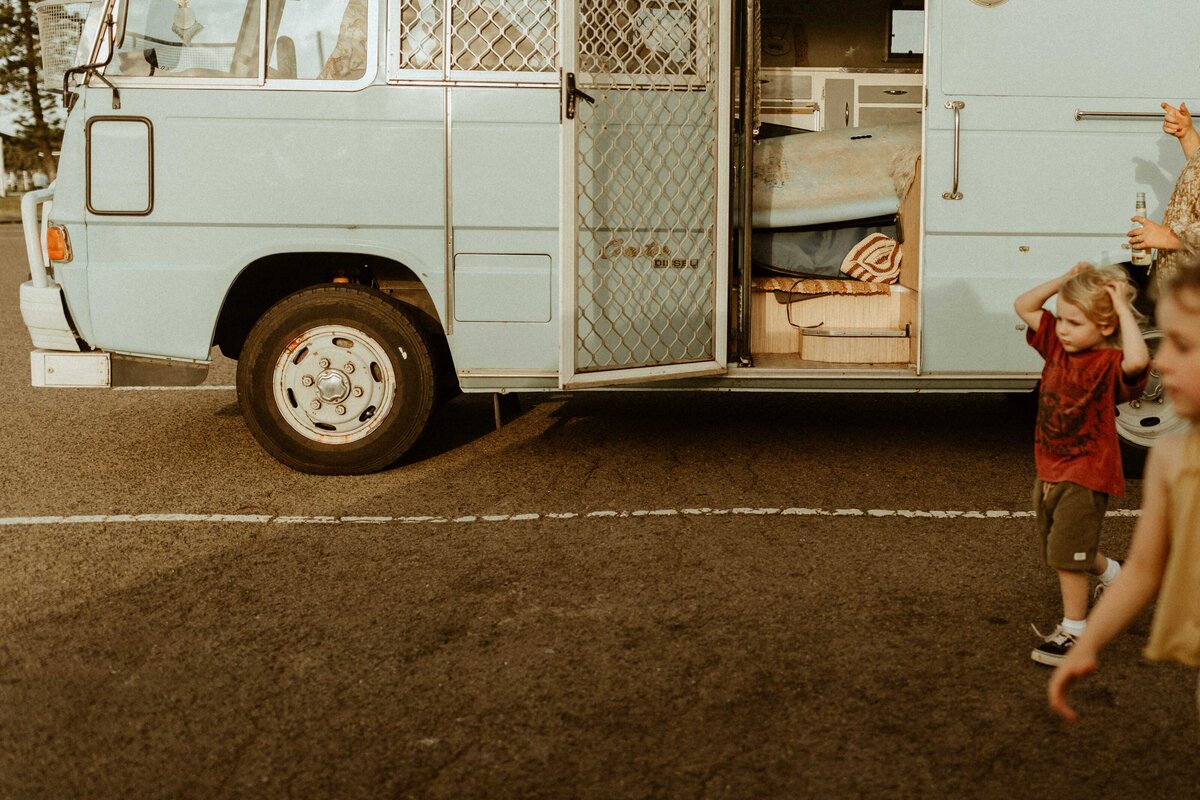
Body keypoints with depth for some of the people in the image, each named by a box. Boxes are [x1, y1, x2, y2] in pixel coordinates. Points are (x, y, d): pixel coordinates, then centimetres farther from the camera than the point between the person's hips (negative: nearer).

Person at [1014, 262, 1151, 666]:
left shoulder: (1109, 364, -19)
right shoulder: (1058, 345, 1)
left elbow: (1136, 360, -43)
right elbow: (1024, 306, 6)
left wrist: (1123, 308, -33)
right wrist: (1065, 281, -6)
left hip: (1086, 476, -8)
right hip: (1049, 471, 8)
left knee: (1067, 555, -4)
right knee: (1067, 550, 23)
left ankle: (1073, 630, 11)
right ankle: (1116, 575, 50)